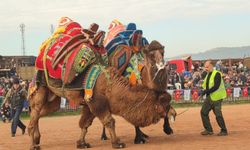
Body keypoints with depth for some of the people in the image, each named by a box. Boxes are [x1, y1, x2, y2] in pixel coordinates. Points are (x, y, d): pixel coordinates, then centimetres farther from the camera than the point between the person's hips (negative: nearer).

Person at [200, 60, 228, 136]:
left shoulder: (217, 74, -13)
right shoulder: (207, 74, 14)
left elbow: (216, 86, -22)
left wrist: (206, 91, -23)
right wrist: (204, 91, 1)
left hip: (216, 97, -9)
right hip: (209, 97, 9)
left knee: (218, 114, -6)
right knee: (203, 112, 5)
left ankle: (224, 131, 7)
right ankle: (208, 130, 13)